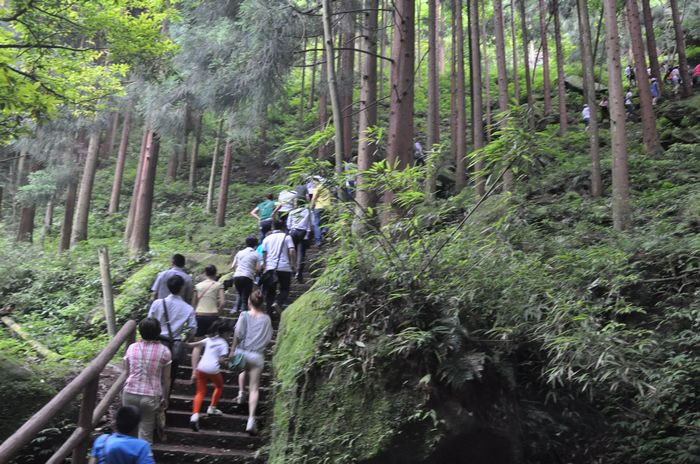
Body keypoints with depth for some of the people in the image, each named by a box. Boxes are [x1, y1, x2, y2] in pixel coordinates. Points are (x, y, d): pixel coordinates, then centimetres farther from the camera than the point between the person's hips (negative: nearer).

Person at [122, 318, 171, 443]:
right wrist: (165, 398, 11)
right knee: (145, 433, 6)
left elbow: (126, 372, 9)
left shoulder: (132, 347, 1)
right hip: (150, 397, -2)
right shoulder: (164, 351, -6)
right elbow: (166, 378, -1)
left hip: (130, 394, 2)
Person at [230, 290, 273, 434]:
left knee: (243, 370, 38)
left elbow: (237, 335, -7)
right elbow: (268, 339, 3)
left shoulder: (244, 315, -4)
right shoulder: (266, 319, 0)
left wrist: (232, 351, 0)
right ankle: (251, 419, -8)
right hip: (257, 355, -1)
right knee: (254, 388, 2)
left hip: (242, 352, 1)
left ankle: (241, 393, 31)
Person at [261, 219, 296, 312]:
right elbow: (292, 251, -6)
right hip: (284, 268, -2)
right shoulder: (287, 237, 5)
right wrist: (293, 264, 0)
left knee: (270, 290, 10)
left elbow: (264, 254, 9)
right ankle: (278, 303, -19)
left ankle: (270, 311, 6)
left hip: (270, 268, 2)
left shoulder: (267, 238, 12)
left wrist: (264, 267, 17)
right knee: (284, 289, 8)